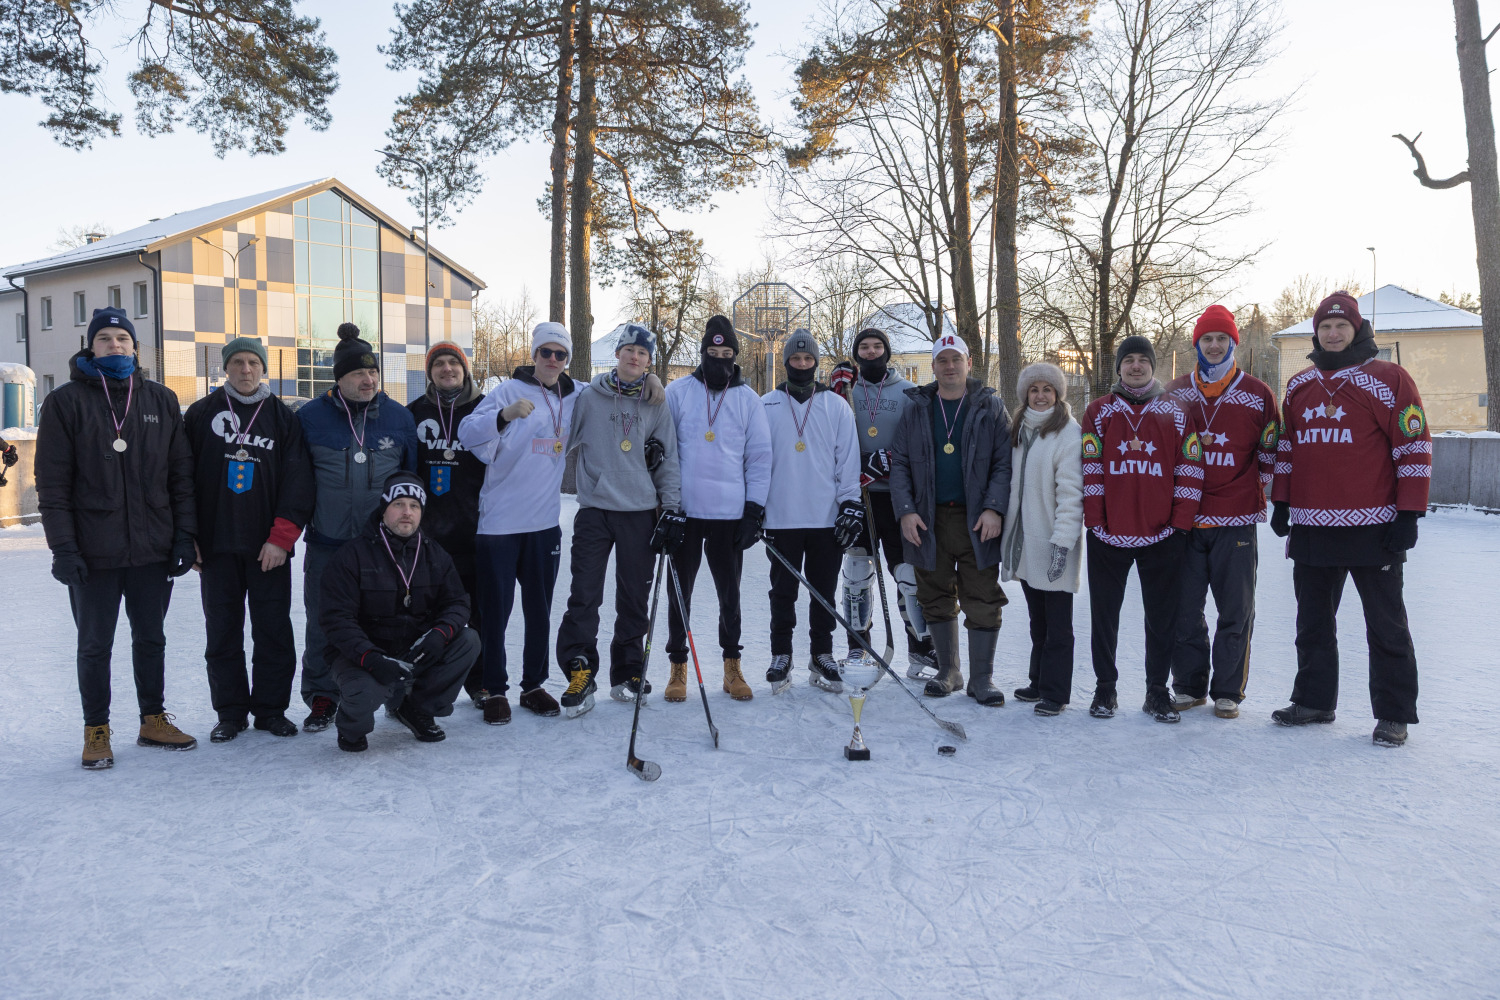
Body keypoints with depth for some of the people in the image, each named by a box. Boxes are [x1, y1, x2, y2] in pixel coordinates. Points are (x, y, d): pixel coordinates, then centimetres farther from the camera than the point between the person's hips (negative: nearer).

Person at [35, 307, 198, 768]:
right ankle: (96, 731, 23)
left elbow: (181, 472, 7)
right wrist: (62, 546, -11)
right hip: (93, 553, -2)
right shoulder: (66, 401, -2)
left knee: (151, 639, 14)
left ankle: (153, 720, 28)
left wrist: (185, 534, 1)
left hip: (154, 549, 3)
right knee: (95, 645, 9)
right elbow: (52, 482, -5)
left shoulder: (162, 400, 7)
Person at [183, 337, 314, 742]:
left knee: (274, 632, 3)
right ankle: (230, 712, 18)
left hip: (269, 547, 0)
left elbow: (297, 480, 0)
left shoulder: (283, 417, 5)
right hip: (216, 545, 1)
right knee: (222, 632, 6)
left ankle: (271, 709, 15)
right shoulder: (202, 413, 7)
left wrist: (281, 537, -8)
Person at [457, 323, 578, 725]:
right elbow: (468, 433, -19)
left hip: (545, 523, 4)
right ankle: (494, 690, 16)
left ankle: (533, 685, 26)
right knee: (496, 609, 3)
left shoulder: (576, 398, 8)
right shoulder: (510, 391, -6)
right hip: (499, 521, -4)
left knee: (539, 609, 12)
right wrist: (505, 415, -36)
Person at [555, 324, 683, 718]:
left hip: (640, 512, 1)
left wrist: (672, 509, 3)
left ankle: (627, 671, 20)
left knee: (634, 597, 7)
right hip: (594, 509, -1)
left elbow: (669, 461, 9)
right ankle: (579, 673, 1)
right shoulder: (588, 397, 4)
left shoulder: (656, 405, 9)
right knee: (584, 595, -7)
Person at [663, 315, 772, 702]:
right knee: (680, 591, 7)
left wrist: (754, 509, -1)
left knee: (730, 593, 8)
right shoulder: (677, 392, 4)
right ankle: (678, 667, 18)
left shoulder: (748, 399, 7)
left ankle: (732, 666, 21)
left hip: (730, 513, 1)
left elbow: (760, 456, 6)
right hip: (684, 511, 0)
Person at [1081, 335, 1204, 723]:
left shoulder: (1176, 412, 5)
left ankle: (1157, 691, 18)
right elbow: (1090, 470, 0)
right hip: (1108, 536, 0)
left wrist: (1180, 523, -5)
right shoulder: (1099, 411, 4)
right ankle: (1105, 688, 19)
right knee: (1104, 615, 7)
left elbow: (1190, 470, 2)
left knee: (1162, 618, 6)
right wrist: (1094, 520, -7)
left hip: (1162, 536, 0)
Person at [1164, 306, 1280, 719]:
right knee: (1184, 609, 5)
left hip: (1236, 521, -1)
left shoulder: (1258, 394, 2)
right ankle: (1189, 685, 19)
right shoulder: (1176, 392, 7)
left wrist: (1256, 492, 3)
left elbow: (1270, 453, 9)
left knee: (1235, 611, 2)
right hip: (1184, 518, 2)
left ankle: (1228, 691, 15)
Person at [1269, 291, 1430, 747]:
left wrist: (1409, 515, -12)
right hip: (1310, 528, 6)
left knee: (1386, 624, 3)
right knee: (1313, 621, 13)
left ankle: (1393, 715, 12)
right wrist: (1281, 503, 14)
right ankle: (1314, 700, 26)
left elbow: (1415, 448, -7)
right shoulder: (1299, 386, 12)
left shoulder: (1387, 379, -4)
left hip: (1372, 529, -5)